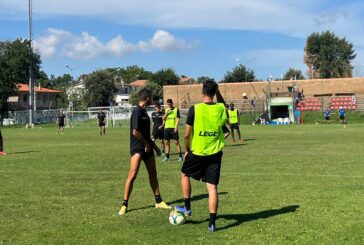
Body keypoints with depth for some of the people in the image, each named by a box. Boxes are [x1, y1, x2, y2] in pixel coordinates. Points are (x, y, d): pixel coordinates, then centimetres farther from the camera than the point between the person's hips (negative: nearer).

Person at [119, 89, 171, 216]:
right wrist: (146, 144, -11)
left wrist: (154, 145, 25)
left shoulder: (144, 112, 14)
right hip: (137, 148, -9)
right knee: (132, 175, -12)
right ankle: (125, 204, -3)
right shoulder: (137, 112, -15)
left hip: (147, 147, 9)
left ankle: (159, 201, 22)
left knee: (153, 173, 13)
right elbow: (135, 132, -22)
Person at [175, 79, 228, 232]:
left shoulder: (195, 109, -14)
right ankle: (212, 223, 6)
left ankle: (187, 208, 30)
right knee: (212, 187, 6)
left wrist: (187, 150, 6)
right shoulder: (221, 109, -3)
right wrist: (217, 90, 16)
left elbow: (187, 135, -10)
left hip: (197, 153, -3)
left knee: (184, 174, 24)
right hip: (215, 154, 3)